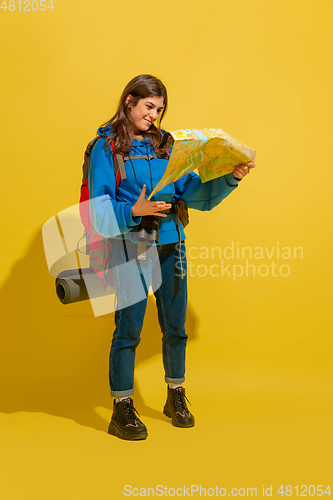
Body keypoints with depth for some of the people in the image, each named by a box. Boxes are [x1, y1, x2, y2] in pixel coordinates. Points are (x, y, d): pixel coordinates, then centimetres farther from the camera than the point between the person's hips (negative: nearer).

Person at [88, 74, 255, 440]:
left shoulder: (166, 145, 10)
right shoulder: (106, 148, -2)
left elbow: (195, 193, 7)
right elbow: (100, 211, -8)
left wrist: (231, 178, -5)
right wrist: (134, 211, -24)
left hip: (170, 247, 4)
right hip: (130, 249, -4)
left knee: (175, 327, 11)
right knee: (128, 330, -1)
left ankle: (176, 398, 31)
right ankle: (122, 410, 15)